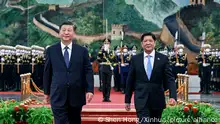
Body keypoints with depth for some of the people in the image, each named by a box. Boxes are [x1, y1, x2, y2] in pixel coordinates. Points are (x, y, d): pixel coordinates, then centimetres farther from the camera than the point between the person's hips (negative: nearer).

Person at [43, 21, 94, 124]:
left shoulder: (82, 51, 4)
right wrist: (46, 92, 9)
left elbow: (88, 71, 1)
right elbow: (47, 72, 8)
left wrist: (90, 90, -9)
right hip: (58, 95, -1)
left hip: (76, 95, 1)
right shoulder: (51, 50, 4)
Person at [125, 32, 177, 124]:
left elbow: (170, 78, -5)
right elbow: (130, 81, 5)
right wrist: (127, 100, 5)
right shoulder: (135, 59, 1)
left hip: (157, 100, 1)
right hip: (141, 100, -1)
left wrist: (173, 96, -20)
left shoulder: (163, 58, -1)